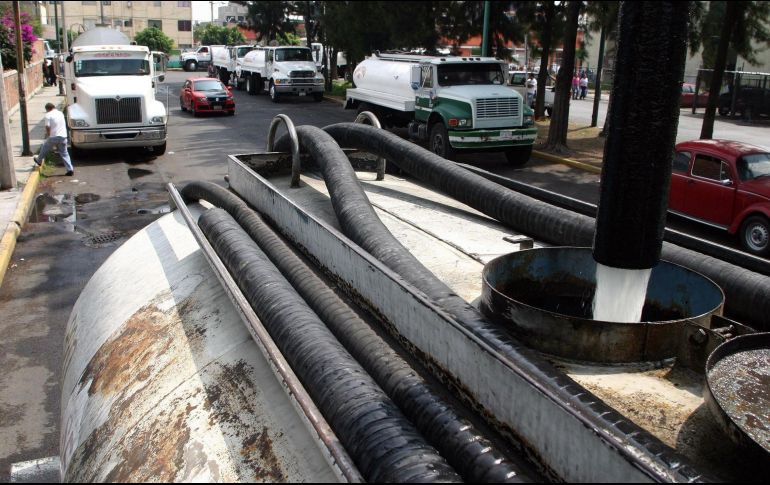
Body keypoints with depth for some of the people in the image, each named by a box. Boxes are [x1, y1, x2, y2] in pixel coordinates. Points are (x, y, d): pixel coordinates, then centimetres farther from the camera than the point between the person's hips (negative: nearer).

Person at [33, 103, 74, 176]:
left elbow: (47, 127, -13)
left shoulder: (48, 115, -7)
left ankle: (39, 161, 42)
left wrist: (47, 135, 4)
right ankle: (70, 170, -1)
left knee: (44, 148, 22)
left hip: (53, 137, -4)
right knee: (64, 153, 8)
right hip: (63, 136, 5)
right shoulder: (61, 113, 12)